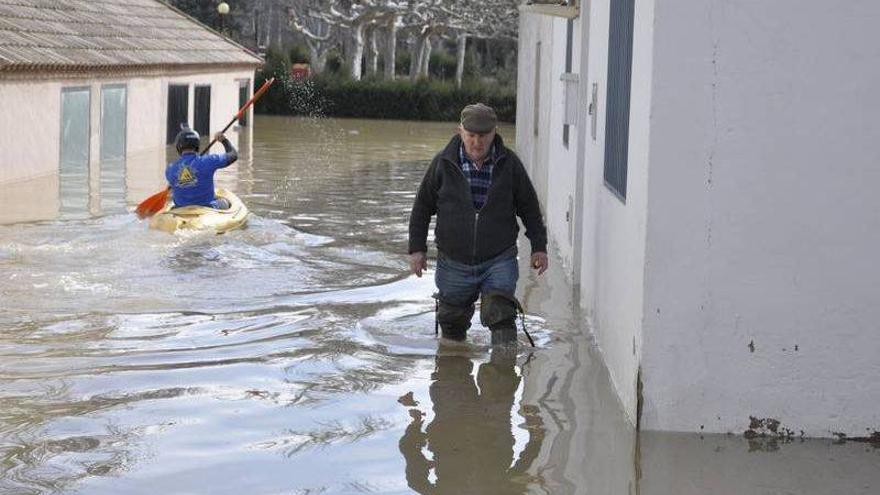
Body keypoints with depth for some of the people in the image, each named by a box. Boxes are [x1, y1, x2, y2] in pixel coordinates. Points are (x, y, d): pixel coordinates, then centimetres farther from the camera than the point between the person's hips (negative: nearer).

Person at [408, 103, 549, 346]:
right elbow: (422, 207, 6)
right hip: (454, 264, 1)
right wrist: (417, 248, 2)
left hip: (499, 260, -1)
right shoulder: (443, 163, -2)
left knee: (501, 317, -16)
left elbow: (529, 207, 8)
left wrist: (539, 247, 5)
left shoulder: (509, 164, -2)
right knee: (452, 323, 14)